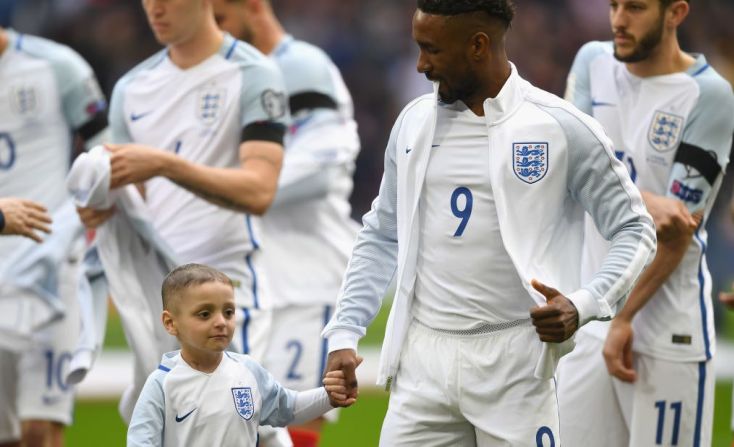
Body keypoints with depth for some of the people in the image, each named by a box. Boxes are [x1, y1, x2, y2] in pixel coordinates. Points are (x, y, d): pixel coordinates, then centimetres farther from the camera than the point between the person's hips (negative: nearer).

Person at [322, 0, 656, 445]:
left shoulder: (562, 128, -4)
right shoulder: (415, 122, 10)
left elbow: (634, 230, 0)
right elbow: (382, 238, 18)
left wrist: (583, 305, -15)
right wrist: (345, 334, 8)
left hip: (514, 360, -4)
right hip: (423, 358, 4)